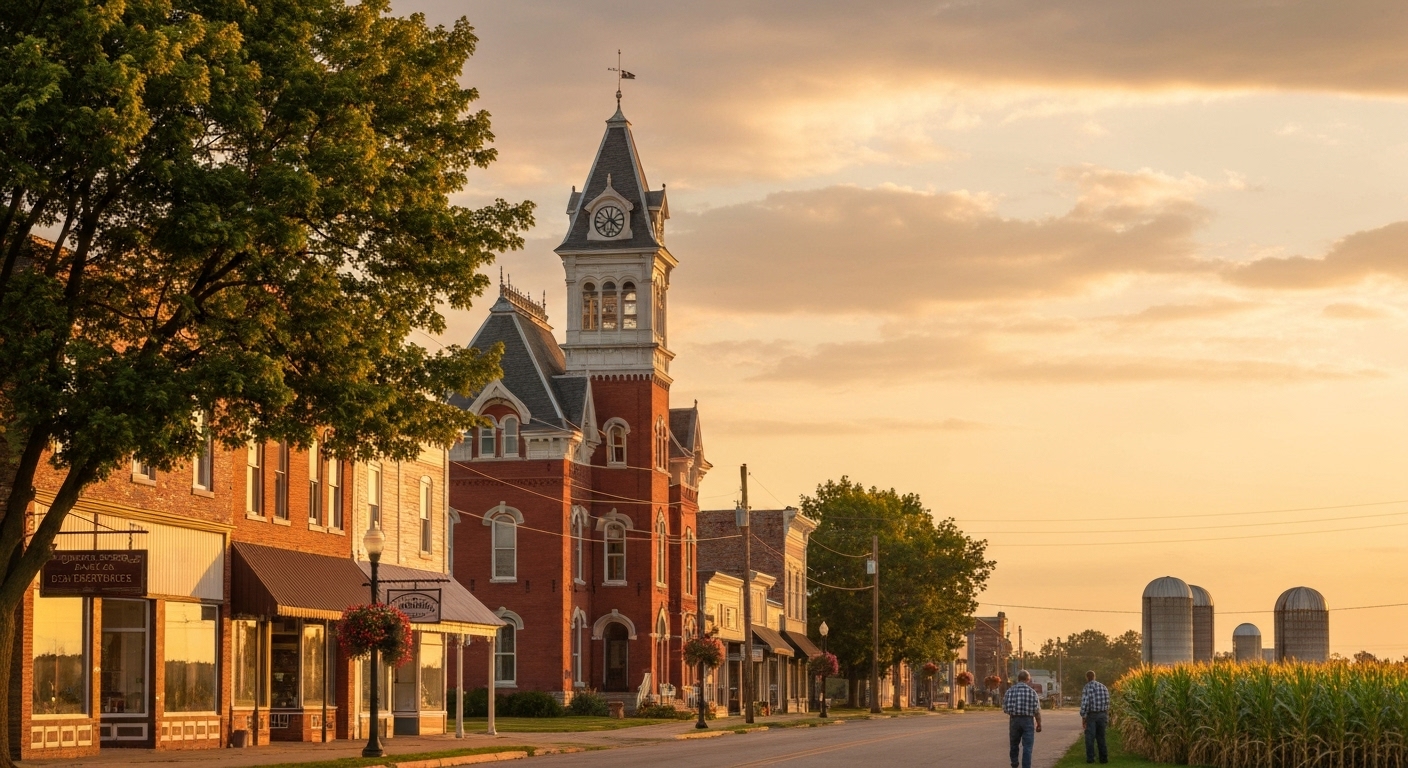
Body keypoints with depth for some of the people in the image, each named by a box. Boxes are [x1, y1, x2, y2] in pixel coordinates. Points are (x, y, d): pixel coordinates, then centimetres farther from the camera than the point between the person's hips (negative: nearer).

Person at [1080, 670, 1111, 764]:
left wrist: (1083, 718, -11)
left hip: (1091, 715, -5)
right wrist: (1106, 719, 15)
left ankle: (1090, 758, -1)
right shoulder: (1103, 687, 8)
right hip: (1102, 715, 5)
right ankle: (1104, 758, 7)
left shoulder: (1086, 688, -10)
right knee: (1101, 737, 11)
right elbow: (1107, 704, 9)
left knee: (1090, 738, 2)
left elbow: (1084, 704, -17)